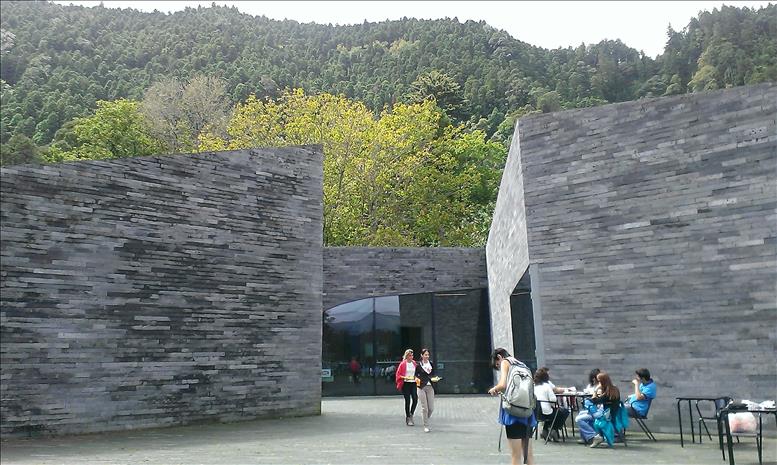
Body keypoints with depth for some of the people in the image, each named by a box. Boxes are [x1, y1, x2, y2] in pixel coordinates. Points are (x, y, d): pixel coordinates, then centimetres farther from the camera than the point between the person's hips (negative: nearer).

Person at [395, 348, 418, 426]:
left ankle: (411, 414, 12)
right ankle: (408, 418, 11)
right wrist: (405, 377, -16)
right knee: (407, 401, 0)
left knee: (415, 399, -9)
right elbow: (398, 375, -2)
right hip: (406, 384, -3)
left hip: (413, 383, 4)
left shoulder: (414, 363, 9)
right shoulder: (402, 364, -2)